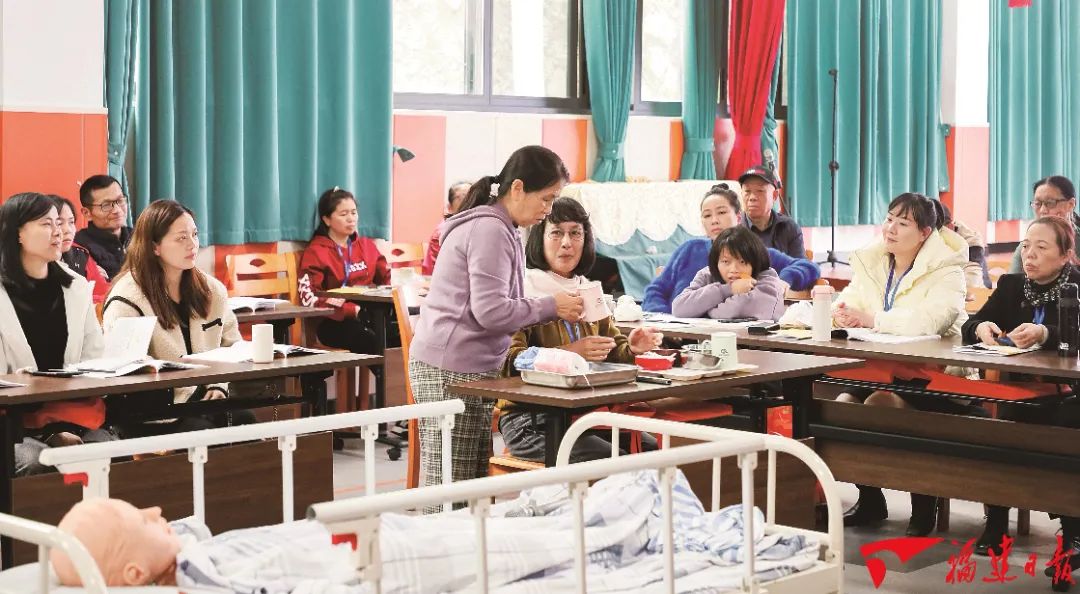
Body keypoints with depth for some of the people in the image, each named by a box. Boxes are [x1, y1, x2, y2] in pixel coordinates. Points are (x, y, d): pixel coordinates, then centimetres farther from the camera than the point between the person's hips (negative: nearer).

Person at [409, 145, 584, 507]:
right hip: (451, 370, -10)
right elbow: (490, 312, -19)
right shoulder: (489, 229, -13)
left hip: (470, 368, 10)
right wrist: (551, 307, -9)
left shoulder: (497, 227, 19)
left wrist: (550, 307, 9)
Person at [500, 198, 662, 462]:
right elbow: (507, 360, -17)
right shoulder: (522, 293, -6)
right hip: (529, 418, -7)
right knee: (611, 461, -24)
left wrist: (631, 348, -3)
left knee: (651, 448, -12)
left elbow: (610, 353, 20)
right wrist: (569, 352, -25)